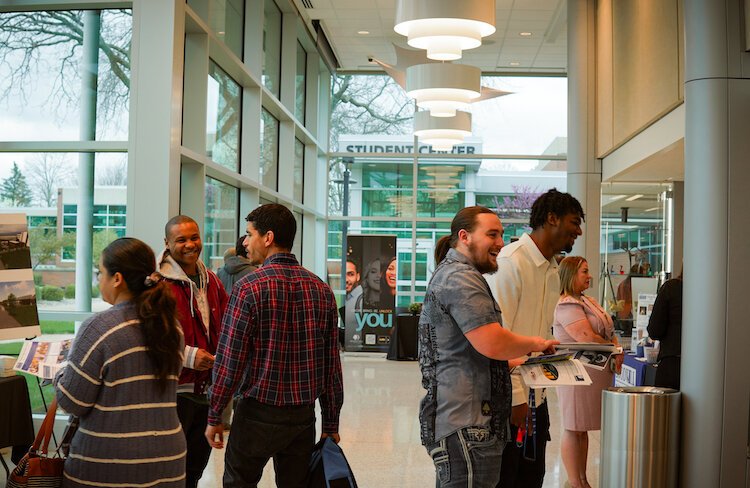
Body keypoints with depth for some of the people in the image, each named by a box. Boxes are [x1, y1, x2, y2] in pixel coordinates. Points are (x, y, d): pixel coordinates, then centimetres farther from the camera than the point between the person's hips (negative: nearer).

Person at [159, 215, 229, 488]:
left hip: (207, 391, 7)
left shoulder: (210, 281, 11)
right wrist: (187, 355, -23)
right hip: (173, 391, -7)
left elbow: (225, 325, 20)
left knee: (196, 466, 20)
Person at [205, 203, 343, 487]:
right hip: (304, 416, 5)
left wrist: (214, 416, -2)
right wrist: (331, 424, 12)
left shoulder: (250, 287, -12)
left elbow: (230, 358, -13)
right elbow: (332, 364, 5)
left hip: (258, 413, -4)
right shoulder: (321, 290, 3)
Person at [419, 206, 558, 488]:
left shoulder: (447, 274, 22)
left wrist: (519, 361, 20)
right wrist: (535, 344, -5)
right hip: (466, 427, -11)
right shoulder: (461, 277, -14)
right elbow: (492, 343, -23)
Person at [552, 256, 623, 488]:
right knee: (573, 429, -2)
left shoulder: (588, 302, 18)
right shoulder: (567, 305, -13)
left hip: (597, 373, 9)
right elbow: (587, 338, -22)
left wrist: (616, 351, -4)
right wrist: (615, 351, -9)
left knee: (583, 429, 14)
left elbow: (608, 331, 15)